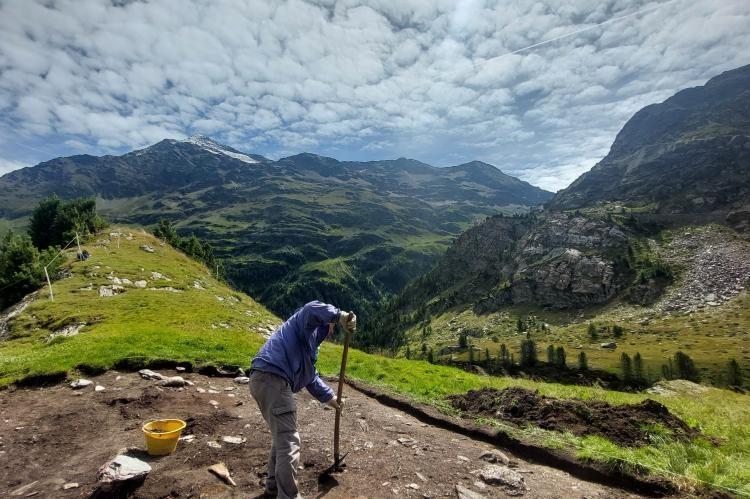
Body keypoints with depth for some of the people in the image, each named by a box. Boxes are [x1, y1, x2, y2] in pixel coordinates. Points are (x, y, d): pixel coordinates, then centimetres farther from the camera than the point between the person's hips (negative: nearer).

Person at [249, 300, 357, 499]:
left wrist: (328, 396, 35)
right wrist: (339, 315, -24)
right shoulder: (306, 323, 2)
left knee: (281, 436, 26)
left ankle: (274, 483, 42)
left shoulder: (309, 343, 30)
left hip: (266, 380, 11)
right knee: (288, 443, -5)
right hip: (271, 379, -11)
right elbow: (313, 309, -25)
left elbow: (310, 376, 34)